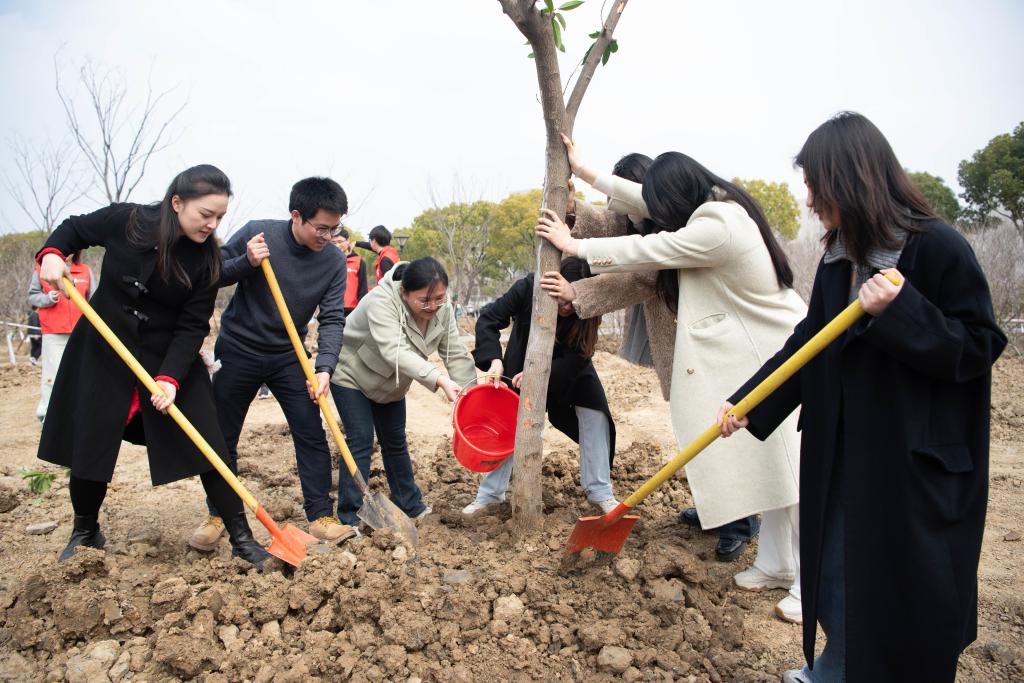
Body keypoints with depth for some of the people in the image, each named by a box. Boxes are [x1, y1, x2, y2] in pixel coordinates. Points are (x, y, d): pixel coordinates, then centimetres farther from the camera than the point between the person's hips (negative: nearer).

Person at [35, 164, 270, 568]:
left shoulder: (207, 261, -13)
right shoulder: (125, 221, -12)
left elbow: (192, 327, -14)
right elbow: (74, 229, 7)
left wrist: (170, 376, -25)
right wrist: (52, 253, -13)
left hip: (169, 358, 0)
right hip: (101, 353, 1)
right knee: (89, 447, 8)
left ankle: (241, 538, 5)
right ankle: (85, 532, 35)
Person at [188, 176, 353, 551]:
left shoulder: (333, 261, -11)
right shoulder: (257, 233, -16)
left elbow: (332, 319, -12)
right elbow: (212, 273, -7)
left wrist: (324, 367, -25)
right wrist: (245, 263, -27)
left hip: (288, 356, 1)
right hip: (238, 350, -1)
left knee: (312, 435, -2)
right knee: (222, 436, 9)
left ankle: (321, 516, 10)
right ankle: (217, 515, 26)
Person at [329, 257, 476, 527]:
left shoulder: (443, 309, -17)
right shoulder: (382, 301, -37)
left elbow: (456, 355, -14)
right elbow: (395, 352, -49)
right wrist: (440, 380, -59)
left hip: (390, 383, 6)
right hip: (351, 375, -6)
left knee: (395, 441, 13)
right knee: (360, 440, -10)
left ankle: (410, 506, 25)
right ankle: (350, 517, -1)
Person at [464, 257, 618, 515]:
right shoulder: (529, 288, -32)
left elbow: (577, 358, -28)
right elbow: (488, 320, -27)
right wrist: (494, 360, -41)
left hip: (569, 366, 1)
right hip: (523, 362, 0)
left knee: (595, 414, -13)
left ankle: (600, 492, 1)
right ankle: (490, 493, 11)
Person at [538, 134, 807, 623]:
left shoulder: (717, 227, -23)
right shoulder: (716, 208, 6)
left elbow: (644, 250, -15)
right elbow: (642, 201, 13)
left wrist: (575, 246, -2)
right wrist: (584, 172, 18)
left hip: (778, 357, -10)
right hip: (748, 359, 10)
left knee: (791, 467, -4)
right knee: (760, 464, 12)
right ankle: (776, 564, 22)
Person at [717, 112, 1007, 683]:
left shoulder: (938, 247, -16)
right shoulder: (839, 256, 5)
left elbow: (980, 346, -15)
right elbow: (808, 341, 8)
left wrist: (898, 310, -29)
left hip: (919, 465, -7)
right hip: (842, 456, 7)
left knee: (905, 592, 7)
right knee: (834, 570, 19)